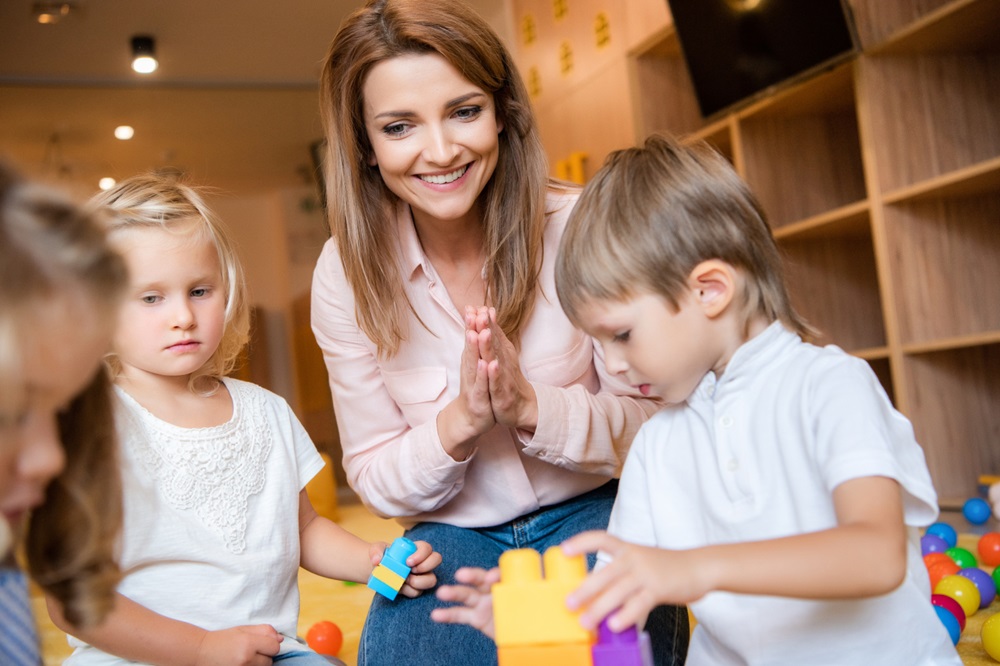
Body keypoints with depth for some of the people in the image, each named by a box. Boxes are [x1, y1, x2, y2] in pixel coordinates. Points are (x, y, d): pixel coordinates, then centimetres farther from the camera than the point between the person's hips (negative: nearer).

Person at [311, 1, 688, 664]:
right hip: (454, 534, 1)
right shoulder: (346, 273, -9)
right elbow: (375, 479, -2)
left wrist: (532, 407, -28)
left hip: (592, 511, 0)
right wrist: (460, 420, -24)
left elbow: (652, 418, -8)